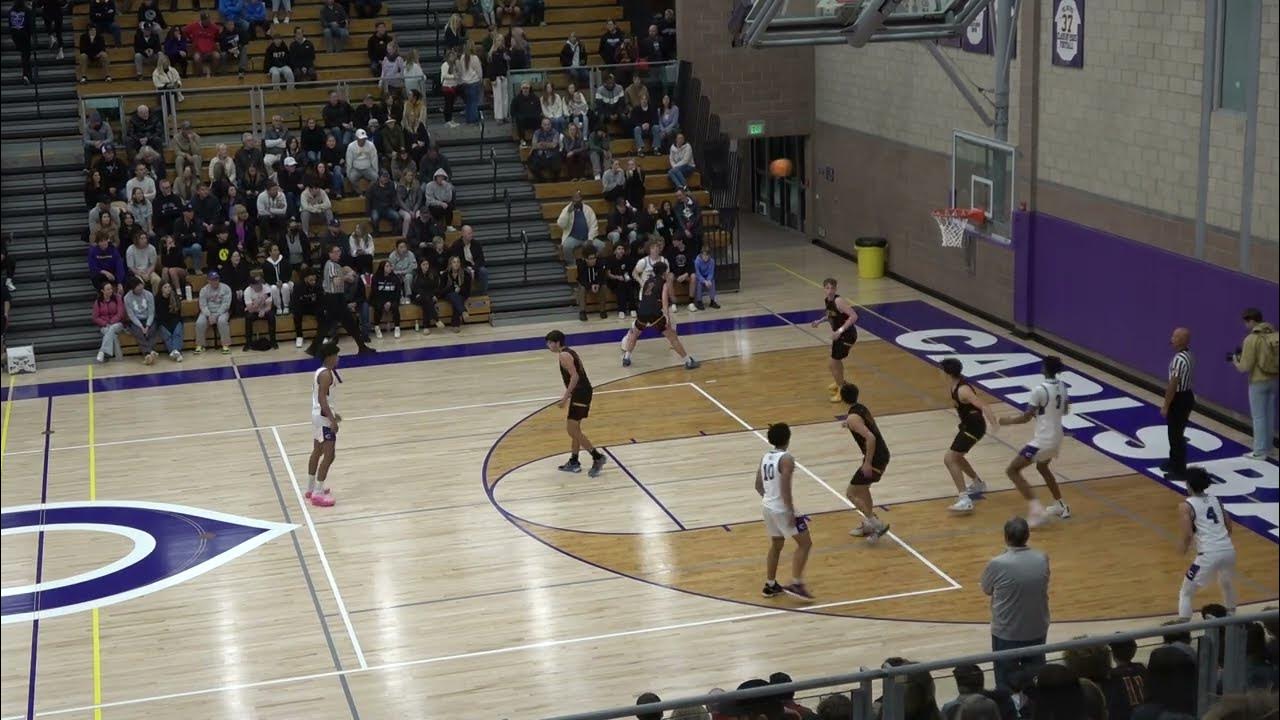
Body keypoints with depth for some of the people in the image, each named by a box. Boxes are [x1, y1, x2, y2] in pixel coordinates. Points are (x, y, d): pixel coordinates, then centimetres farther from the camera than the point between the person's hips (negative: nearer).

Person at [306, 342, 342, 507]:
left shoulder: (318, 372, 11)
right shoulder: (327, 374, -19)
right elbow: (322, 398, -26)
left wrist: (332, 413, 28)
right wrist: (332, 420, -28)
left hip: (318, 414, 11)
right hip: (324, 416, -11)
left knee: (317, 452, 21)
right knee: (329, 455, -8)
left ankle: (311, 489, 32)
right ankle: (318, 494, -7)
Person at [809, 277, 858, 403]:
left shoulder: (839, 301, -27)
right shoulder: (827, 300, 0)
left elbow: (854, 316, -34)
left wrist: (840, 330, -37)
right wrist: (819, 321, 10)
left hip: (847, 335, -9)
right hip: (839, 334, 9)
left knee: (832, 363, -5)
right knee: (836, 360, 29)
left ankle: (842, 390, 12)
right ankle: (839, 382, 55)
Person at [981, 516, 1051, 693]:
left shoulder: (997, 564, -22)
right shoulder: (1043, 559, -10)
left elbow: (987, 590, -5)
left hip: (1006, 633, -3)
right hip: (1037, 631, 3)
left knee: (1006, 684, 13)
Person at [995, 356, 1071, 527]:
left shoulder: (1039, 390, -21)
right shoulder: (1062, 386, 3)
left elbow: (1026, 418, -17)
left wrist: (1004, 421, -3)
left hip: (1042, 440, -9)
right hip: (1056, 438, 9)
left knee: (1012, 470, -3)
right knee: (1042, 468, 34)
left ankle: (1036, 508, -13)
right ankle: (1061, 506, 38)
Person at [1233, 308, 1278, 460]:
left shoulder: (1251, 339, -18)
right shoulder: (1275, 335, 0)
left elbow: (1245, 367, -18)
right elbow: (1272, 357, 9)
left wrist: (1236, 361, 4)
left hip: (1258, 382, -6)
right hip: (1275, 380, 6)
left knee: (1259, 417, 2)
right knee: (1270, 415, 16)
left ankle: (1260, 451, 6)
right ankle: (1267, 446, 26)